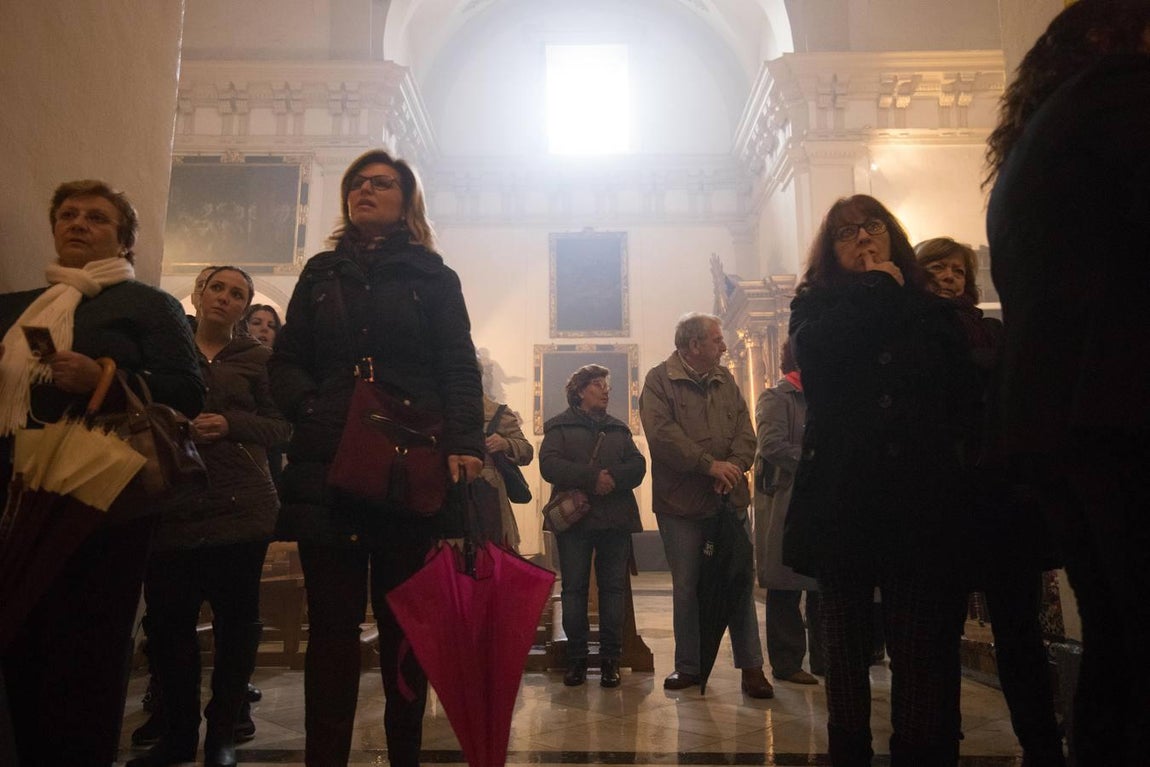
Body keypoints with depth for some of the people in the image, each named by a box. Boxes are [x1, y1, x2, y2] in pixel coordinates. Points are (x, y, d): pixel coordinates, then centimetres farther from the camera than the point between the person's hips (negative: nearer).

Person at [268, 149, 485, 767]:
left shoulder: (432, 277, 12)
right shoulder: (320, 275, 20)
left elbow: (460, 369, 2)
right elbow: (286, 362, 15)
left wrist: (464, 444, -13)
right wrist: (313, 411, -6)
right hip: (327, 464, 2)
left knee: (404, 621, 3)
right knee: (331, 619, 0)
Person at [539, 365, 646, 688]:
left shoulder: (619, 429, 19)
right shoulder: (560, 426, 8)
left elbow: (637, 465, 5)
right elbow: (549, 465, -8)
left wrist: (613, 478, -15)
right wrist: (591, 477, -18)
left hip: (615, 517, 3)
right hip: (574, 516, -3)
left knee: (613, 587, 2)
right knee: (574, 588, 0)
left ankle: (610, 658, 9)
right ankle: (576, 658, 9)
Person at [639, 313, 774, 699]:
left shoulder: (725, 380, 13)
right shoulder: (660, 380, -3)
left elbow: (745, 430, 5)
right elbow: (662, 434, -16)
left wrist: (734, 465, -14)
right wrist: (709, 464, -20)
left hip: (730, 498, 4)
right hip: (681, 502, -4)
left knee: (741, 583, 5)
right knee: (686, 588, 7)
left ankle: (751, 667, 16)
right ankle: (688, 666, 21)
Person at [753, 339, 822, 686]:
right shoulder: (775, 398, -5)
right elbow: (772, 445, -18)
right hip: (785, 503, -7)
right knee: (786, 588, 0)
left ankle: (823, 658, 22)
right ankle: (786, 662, 10)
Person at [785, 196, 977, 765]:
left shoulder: (931, 311, 13)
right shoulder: (816, 306, 12)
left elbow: (963, 400, 5)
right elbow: (818, 349, -13)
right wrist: (878, 288, -2)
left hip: (922, 503, 0)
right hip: (842, 500, 0)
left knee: (922, 649, -3)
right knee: (847, 646, 9)